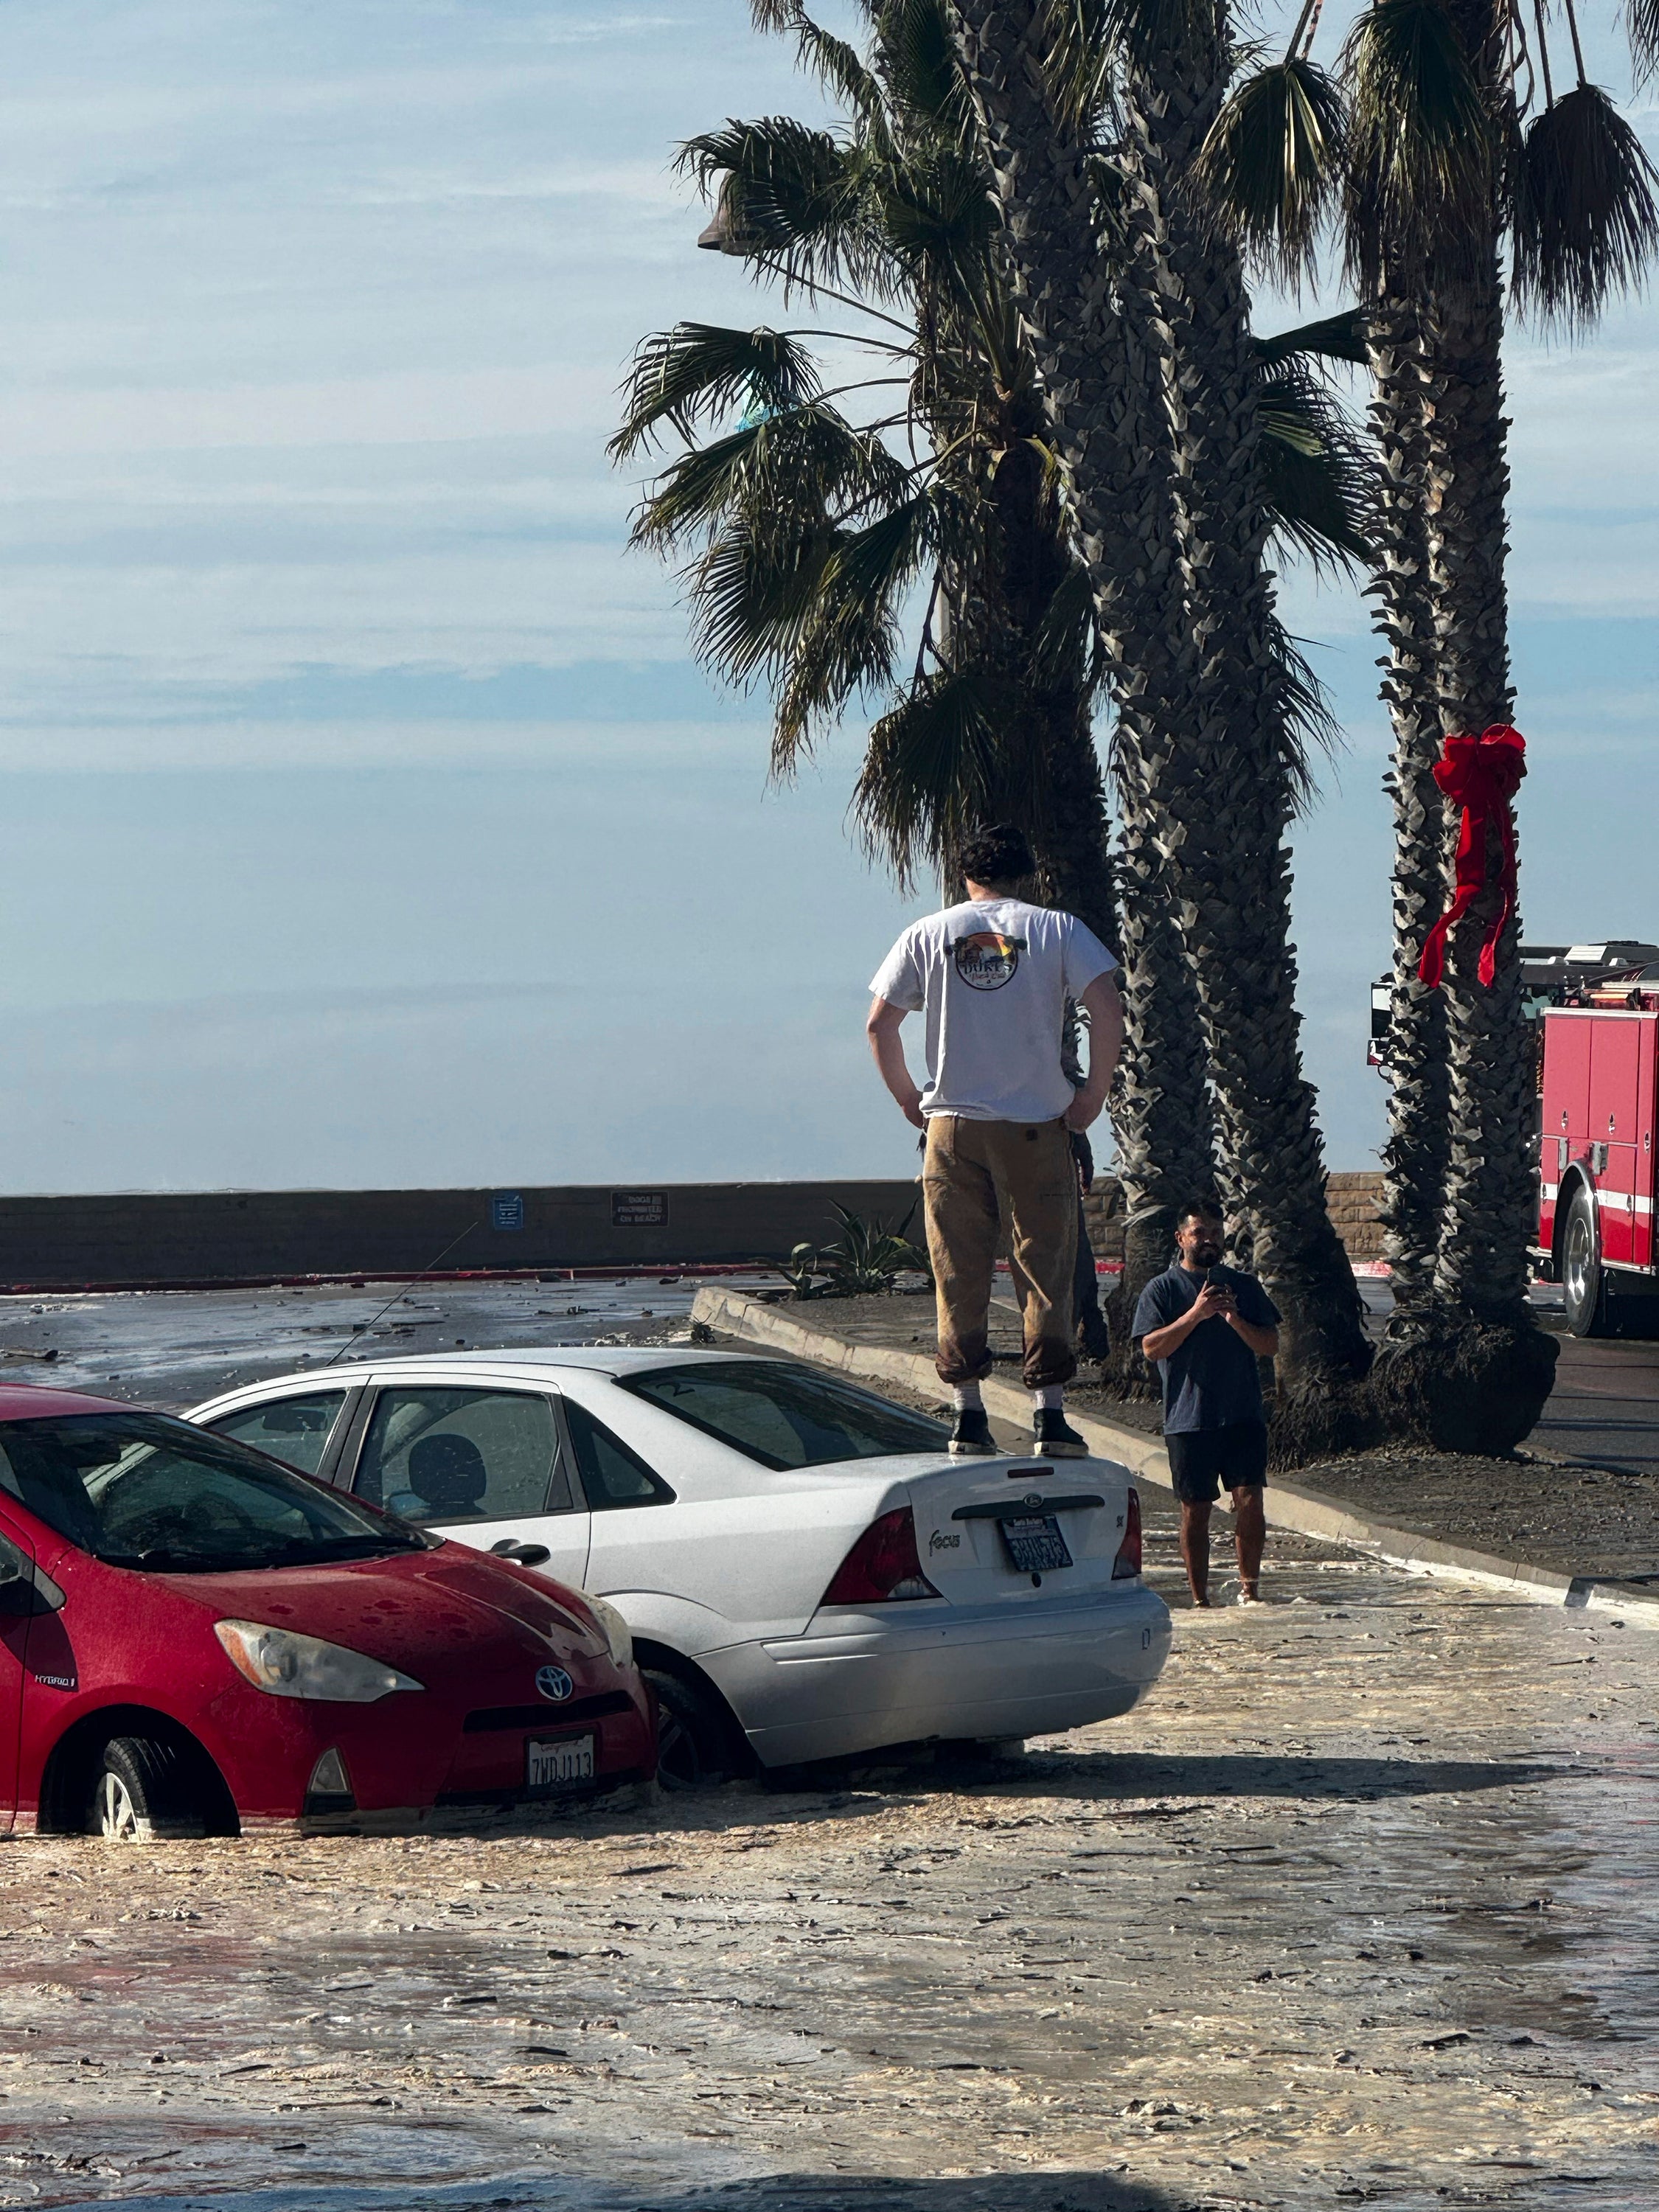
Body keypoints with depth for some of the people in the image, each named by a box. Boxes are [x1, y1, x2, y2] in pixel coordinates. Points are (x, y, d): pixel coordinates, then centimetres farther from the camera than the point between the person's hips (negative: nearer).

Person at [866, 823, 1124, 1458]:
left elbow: (879, 1023, 2)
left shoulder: (928, 935, 6)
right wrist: (1094, 1093, 0)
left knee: (959, 1274, 5)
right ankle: (1050, 1413, -3)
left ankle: (968, 1415, 2)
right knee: (1044, 1270, 3)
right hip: (1037, 1125, -1)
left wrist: (908, 1098, 12)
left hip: (952, 1126, 1)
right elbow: (1107, 1007, -9)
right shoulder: (1056, 930, 2)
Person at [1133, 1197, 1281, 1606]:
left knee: (1249, 1502, -7)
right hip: (1188, 1418, -2)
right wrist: (1195, 1315, -17)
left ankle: (1249, 1587, 5)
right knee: (1195, 1510, 2)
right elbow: (1152, 1347, -7)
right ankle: (1200, 1599, 8)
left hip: (1243, 1416, 2)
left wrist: (1235, 1320, -10)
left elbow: (1270, 1346, 7)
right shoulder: (1162, 1290, 5)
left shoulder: (1244, 1286, 13)